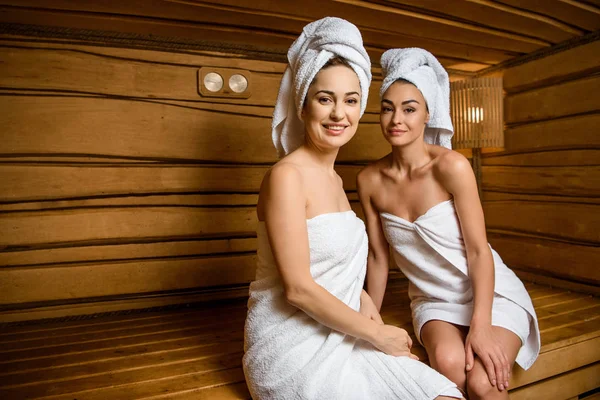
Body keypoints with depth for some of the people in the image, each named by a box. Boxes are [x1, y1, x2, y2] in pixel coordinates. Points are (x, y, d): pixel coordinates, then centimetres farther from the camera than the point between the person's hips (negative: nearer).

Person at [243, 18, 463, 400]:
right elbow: (298, 288, -20)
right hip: (293, 349, -7)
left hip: (339, 337, 7)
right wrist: (377, 333, -11)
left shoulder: (334, 179, 10)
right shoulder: (286, 176, -17)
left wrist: (365, 301, -1)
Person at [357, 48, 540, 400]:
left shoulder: (451, 166, -19)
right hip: (433, 301, 2)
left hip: (491, 293, -2)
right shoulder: (369, 180, -7)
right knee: (448, 360, -27)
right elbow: (378, 256, 1)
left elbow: (479, 251, -16)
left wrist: (480, 326, -24)